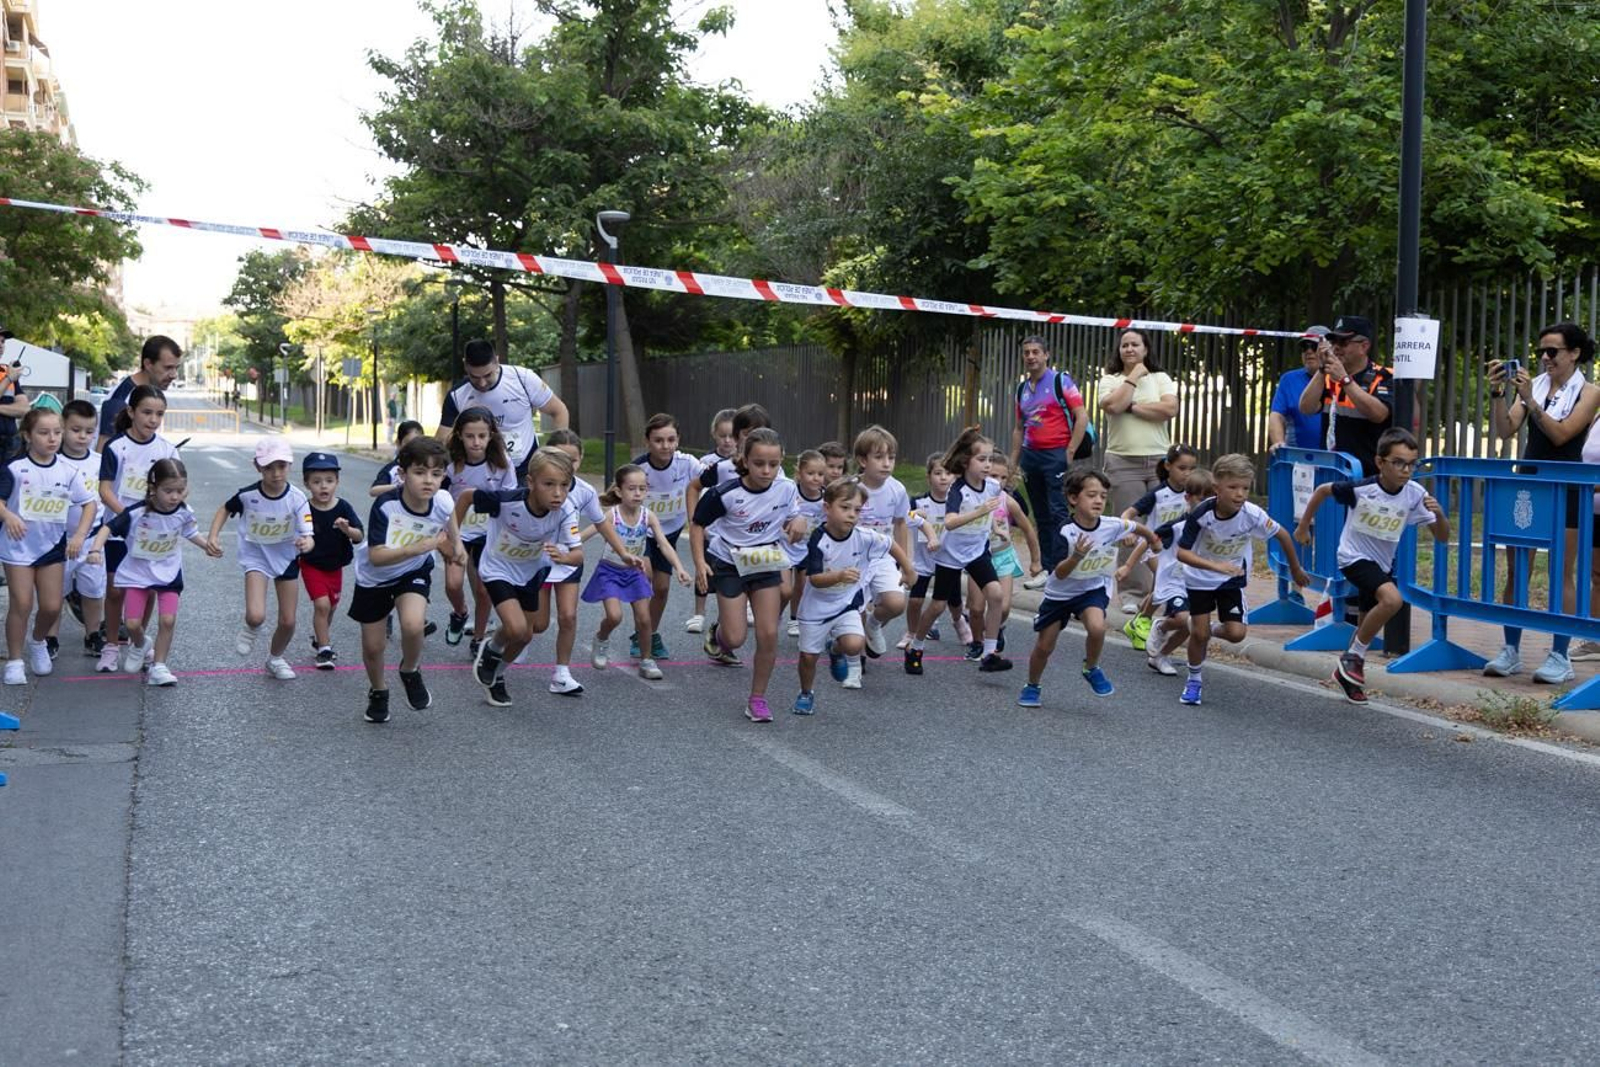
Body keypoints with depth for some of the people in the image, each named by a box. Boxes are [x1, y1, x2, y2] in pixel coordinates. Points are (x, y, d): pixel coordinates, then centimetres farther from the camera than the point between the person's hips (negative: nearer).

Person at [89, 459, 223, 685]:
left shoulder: (184, 513, -11)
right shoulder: (136, 513, -23)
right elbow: (108, 528, -18)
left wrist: (207, 545, -1)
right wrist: (96, 549, -33)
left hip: (169, 573, 2)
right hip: (137, 572, -1)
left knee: (167, 620, -11)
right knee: (133, 623, -3)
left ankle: (158, 667, 2)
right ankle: (138, 647, 33)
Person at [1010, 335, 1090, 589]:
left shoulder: (1061, 381, -4)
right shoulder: (1022, 388, 15)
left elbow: (1082, 418, -9)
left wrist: (1069, 453, -12)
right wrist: (1013, 463, 16)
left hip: (1056, 454, -6)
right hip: (1031, 455, 6)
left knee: (1058, 513, -9)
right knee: (1041, 515, 10)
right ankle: (1045, 568, 14)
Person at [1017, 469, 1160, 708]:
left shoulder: (1113, 526, -19)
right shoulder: (1065, 533, -27)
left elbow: (1140, 529, 3)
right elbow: (1059, 574, -28)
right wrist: (1077, 556, -44)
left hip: (1092, 589, 1)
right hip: (1059, 593, -1)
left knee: (1097, 627, -29)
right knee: (1044, 647, 7)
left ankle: (1092, 669, 0)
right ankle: (1032, 687, 34)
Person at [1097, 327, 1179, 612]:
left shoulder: (1160, 378, 11)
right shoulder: (1109, 380, 9)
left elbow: (1170, 409, -7)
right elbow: (1112, 405, -13)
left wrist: (1132, 407, -7)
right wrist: (1134, 377, -4)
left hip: (1159, 461, 1)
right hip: (1124, 463, -1)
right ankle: (1132, 593, 4)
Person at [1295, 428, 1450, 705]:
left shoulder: (1415, 494, -15)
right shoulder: (1361, 489, -24)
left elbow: (1442, 537, -10)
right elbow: (1322, 490, -7)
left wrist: (1439, 514, -31)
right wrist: (1303, 526, 2)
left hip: (1382, 564, 5)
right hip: (1354, 557, -5)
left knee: (1368, 625, 15)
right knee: (1392, 599, -28)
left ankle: (1348, 672, 37)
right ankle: (1354, 656, -11)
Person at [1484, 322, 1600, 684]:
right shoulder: (1533, 384, 6)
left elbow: (1560, 434, -15)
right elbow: (1506, 430, -1)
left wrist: (1529, 399, -22)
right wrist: (1498, 392, -14)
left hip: (1566, 488, -4)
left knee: (1561, 574, -1)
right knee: (1515, 571, 4)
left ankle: (1560, 658, 4)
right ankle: (1511, 652, 11)